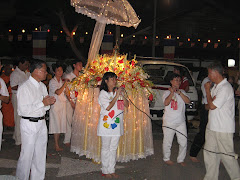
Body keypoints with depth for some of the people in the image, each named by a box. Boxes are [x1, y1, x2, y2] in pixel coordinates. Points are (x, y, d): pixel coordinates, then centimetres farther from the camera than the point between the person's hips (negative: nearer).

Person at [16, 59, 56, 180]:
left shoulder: (43, 86, 11)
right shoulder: (24, 87, -13)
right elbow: (23, 110, -20)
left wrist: (49, 102, -5)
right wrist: (42, 103, -19)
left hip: (42, 123, 7)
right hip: (29, 125, -7)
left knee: (40, 154, 14)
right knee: (27, 155, 0)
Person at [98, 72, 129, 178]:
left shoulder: (117, 92, 11)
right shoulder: (103, 93, -6)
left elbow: (127, 105, 6)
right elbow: (108, 107, -18)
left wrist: (122, 95, -9)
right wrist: (117, 95, -17)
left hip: (117, 124, 5)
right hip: (106, 124, -5)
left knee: (113, 148, 11)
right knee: (106, 148, 4)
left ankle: (112, 170, 20)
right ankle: (105, 171, 15)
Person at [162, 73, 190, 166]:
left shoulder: (182, 92, 10)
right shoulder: (167, 92, -1)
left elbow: (188, 101, -5)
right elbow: (166, 103, -17)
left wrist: (179, 92, -13)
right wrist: (172, 92, -19)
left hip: (181, 122, 4)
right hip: (169, 122, -4)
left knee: (183, 142, 6)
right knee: (167, 142, 5)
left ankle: (181, 159, 23)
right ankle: (166, 158, 25)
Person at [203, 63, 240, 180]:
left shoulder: (225, 88, -17)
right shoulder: (215, 86, 12)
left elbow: (212, 106, -20)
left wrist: (207, 90, -7)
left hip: (223, 129, -9)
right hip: (212, 126, 9)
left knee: (227, 155, 1)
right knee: (209, 153, 11)